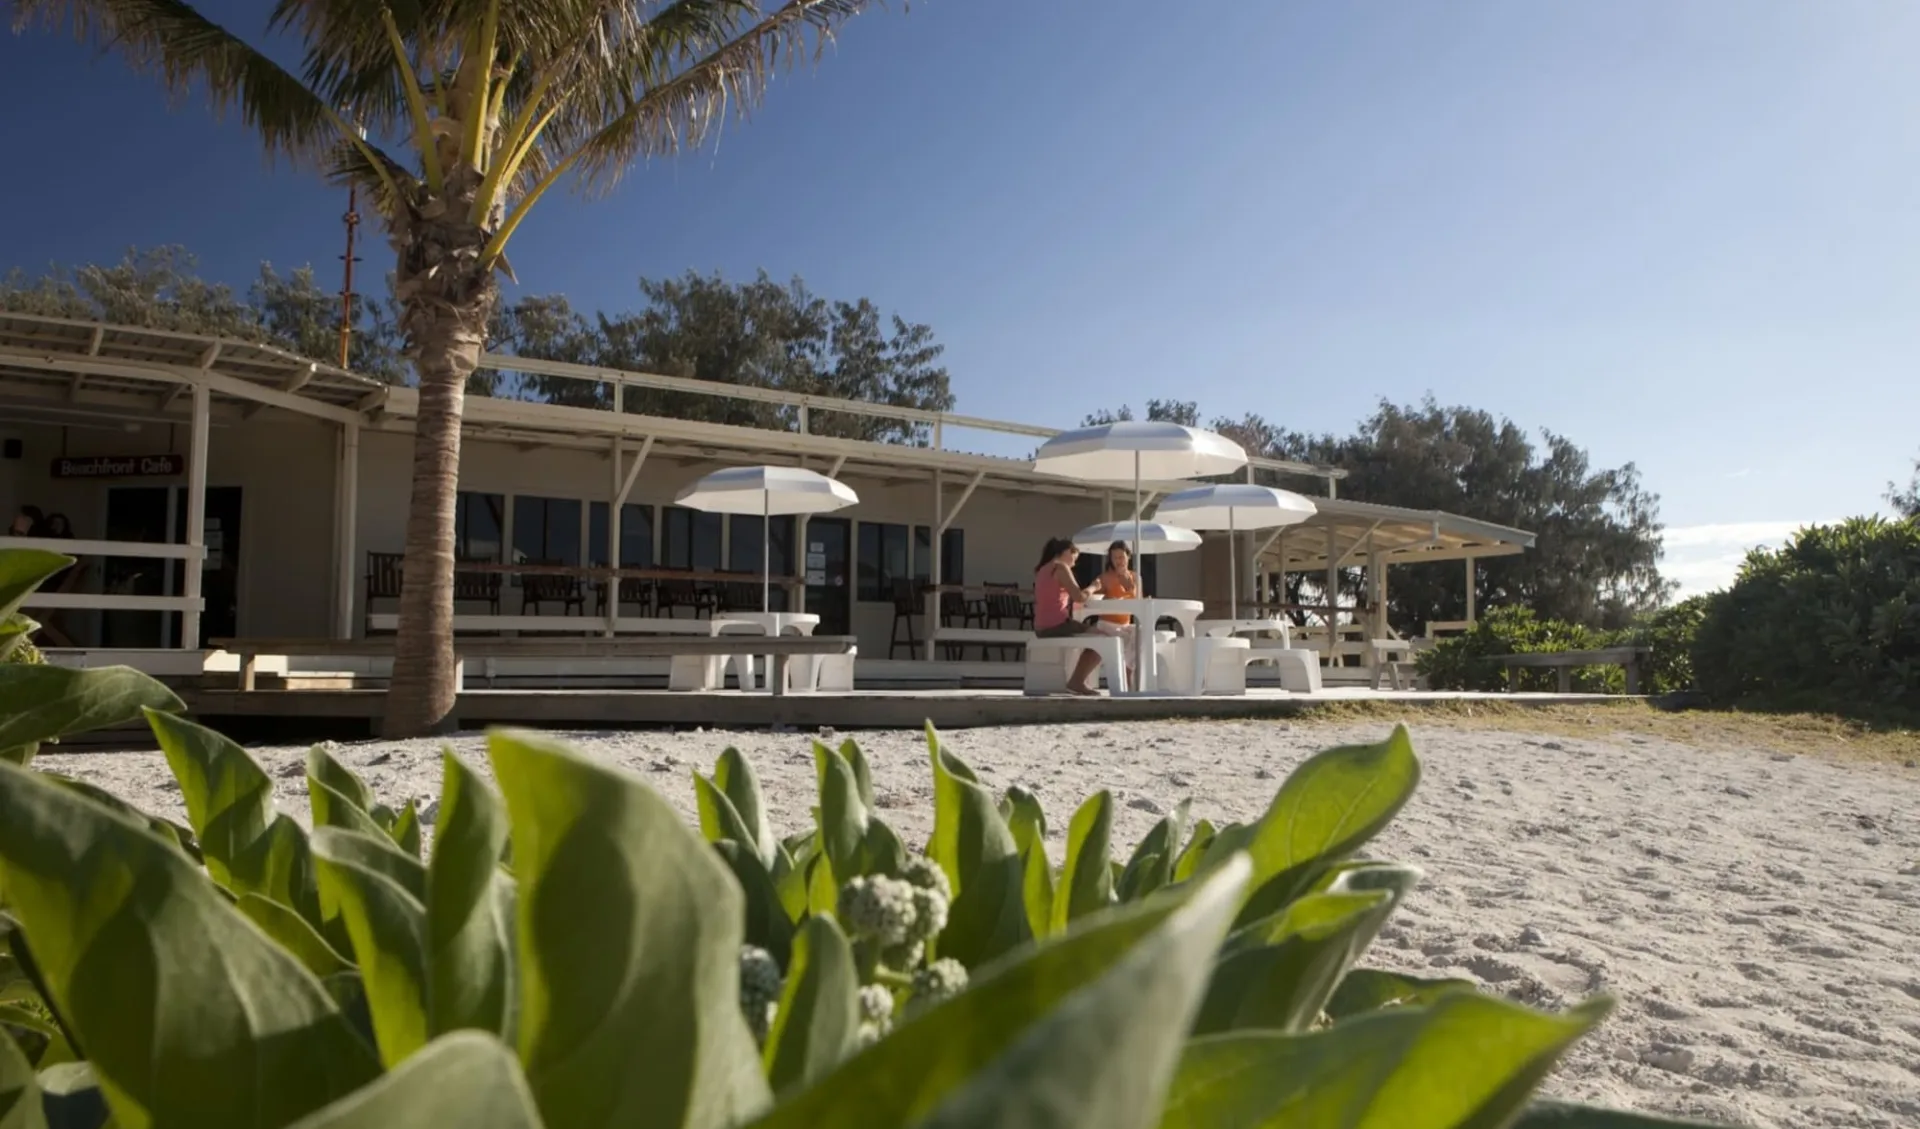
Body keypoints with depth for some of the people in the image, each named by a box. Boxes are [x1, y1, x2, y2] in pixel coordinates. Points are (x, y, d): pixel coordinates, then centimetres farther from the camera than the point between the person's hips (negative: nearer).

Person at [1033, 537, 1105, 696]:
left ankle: (1076, 681, 21)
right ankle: (1077, 681, 5)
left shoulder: (1042, 570, 20)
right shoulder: (1061, 567, -6)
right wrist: (1092, 587, 6)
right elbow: (1079, 597, -13)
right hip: (1057, 625, -9)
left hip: (1042, 628, 9)